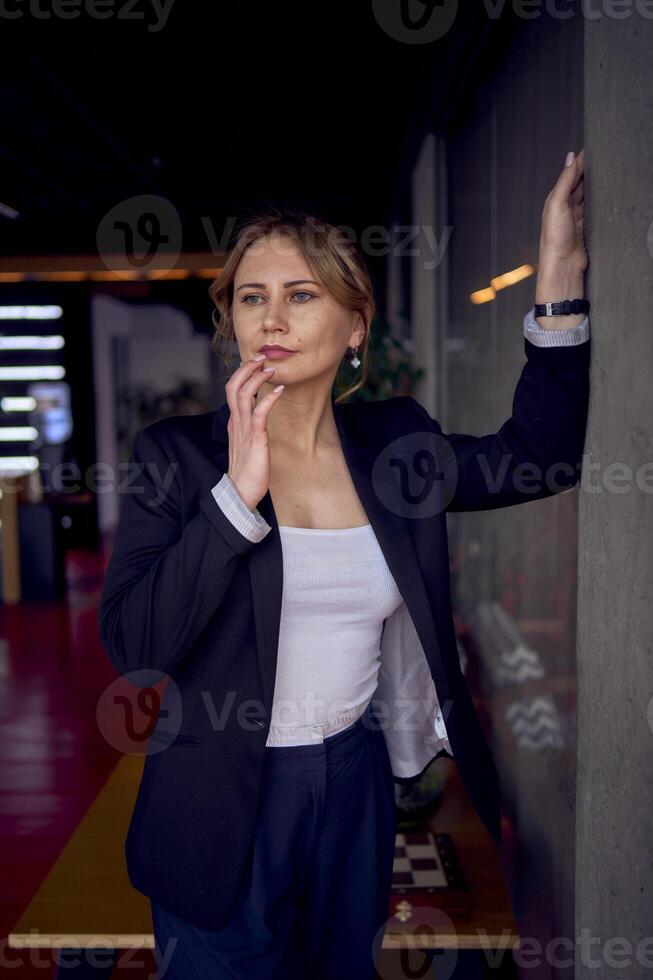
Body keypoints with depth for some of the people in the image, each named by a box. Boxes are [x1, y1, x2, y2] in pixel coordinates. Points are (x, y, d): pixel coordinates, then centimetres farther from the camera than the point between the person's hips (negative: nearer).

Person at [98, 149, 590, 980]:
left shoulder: (393, 440, -3)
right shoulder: (177, 454, -13)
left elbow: (539, 456, 1)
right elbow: (133, 644, -20)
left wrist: (557, 283, -7)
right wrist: (239, 491, -30)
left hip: (358, 783, 4)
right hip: (224, 803, -3)